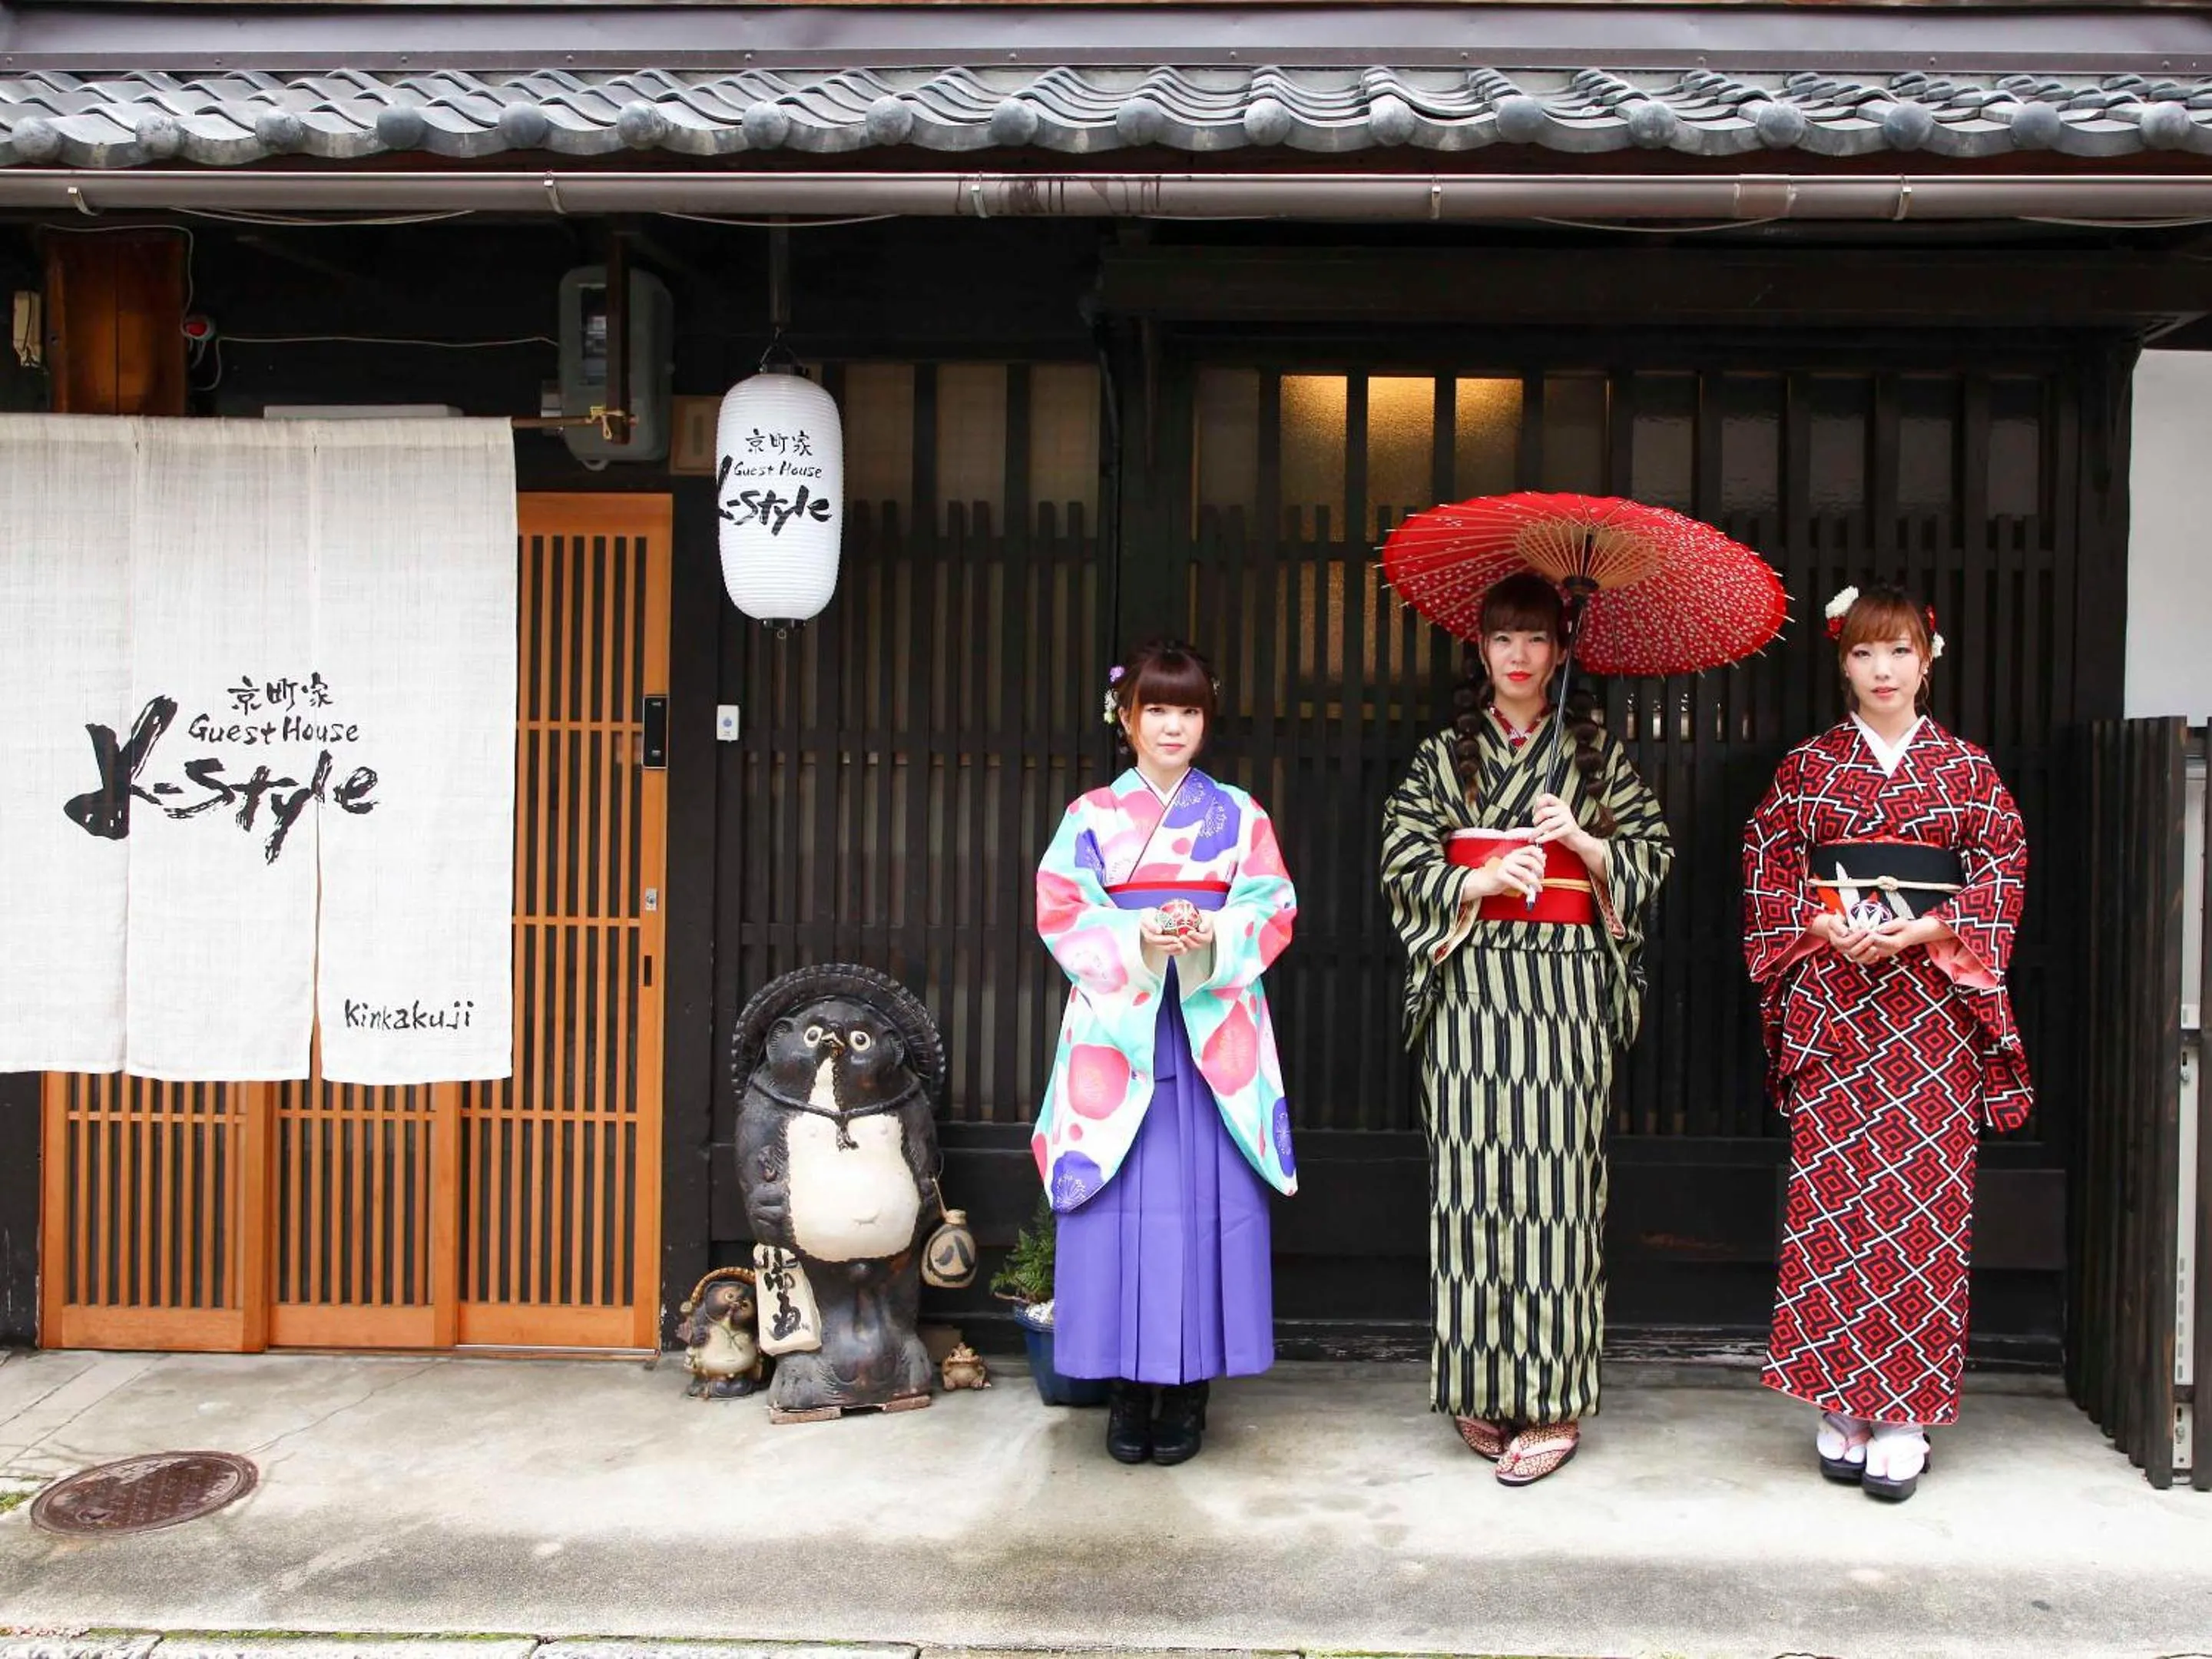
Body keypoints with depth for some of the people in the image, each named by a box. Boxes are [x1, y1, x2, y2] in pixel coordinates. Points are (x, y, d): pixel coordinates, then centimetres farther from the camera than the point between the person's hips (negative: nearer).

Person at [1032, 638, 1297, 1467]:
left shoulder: (1239, 814, 9)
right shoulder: (1092, 816, 7)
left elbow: (1274, 910, 3)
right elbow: (1062, 914, 0)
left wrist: (1214, 935, -16)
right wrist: (1138, 939, -16)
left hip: (1215, 1031, 1)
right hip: (1118, 1027, 0)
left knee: (1208, 1197, 0)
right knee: (1121, 1196, -1)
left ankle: (1188, 1387, 11)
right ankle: (1126, 1386, 11)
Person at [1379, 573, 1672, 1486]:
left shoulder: (1596, 752, 11)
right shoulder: (1443, 755, 11)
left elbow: (1654, 852, 9)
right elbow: (1403, 864, 4)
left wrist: (1583, 841, -8)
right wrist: (1480, 881, -11)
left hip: (1566, 987, -1)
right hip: (1470, 985, 1)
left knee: (1557, 1169, -5)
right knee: (1473, 1174, -2)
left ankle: (1554, 1403, 2)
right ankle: (1482, 1388, 8)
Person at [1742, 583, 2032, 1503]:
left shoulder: (1966, 768, 7)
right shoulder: (1807, 768, 8)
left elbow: (2004, 868, 2)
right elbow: (1767, 872, 6)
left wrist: (1927, 929, -12)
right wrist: (1823, 927, -11)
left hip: (1931, 1004, 0)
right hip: (1830, 999, 0)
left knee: (1924, 1197, -3)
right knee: (1832, 1194, -2)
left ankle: (1905, 1414, 3)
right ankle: (1840, 1402, 8)